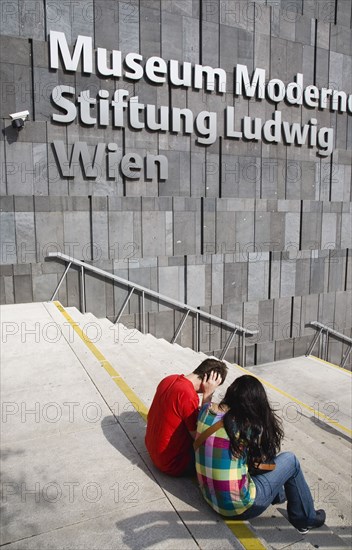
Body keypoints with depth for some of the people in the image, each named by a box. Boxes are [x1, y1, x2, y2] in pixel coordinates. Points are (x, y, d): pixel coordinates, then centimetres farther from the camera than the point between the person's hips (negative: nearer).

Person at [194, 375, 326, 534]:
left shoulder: (206, 410, -7)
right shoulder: (251, 427, -18)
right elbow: (264, 459, 0)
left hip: (209, 495, 6)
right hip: (237, 506, -6)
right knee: (290, 460, 9)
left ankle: (278, 494, 44)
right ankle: (306, 519, 28)